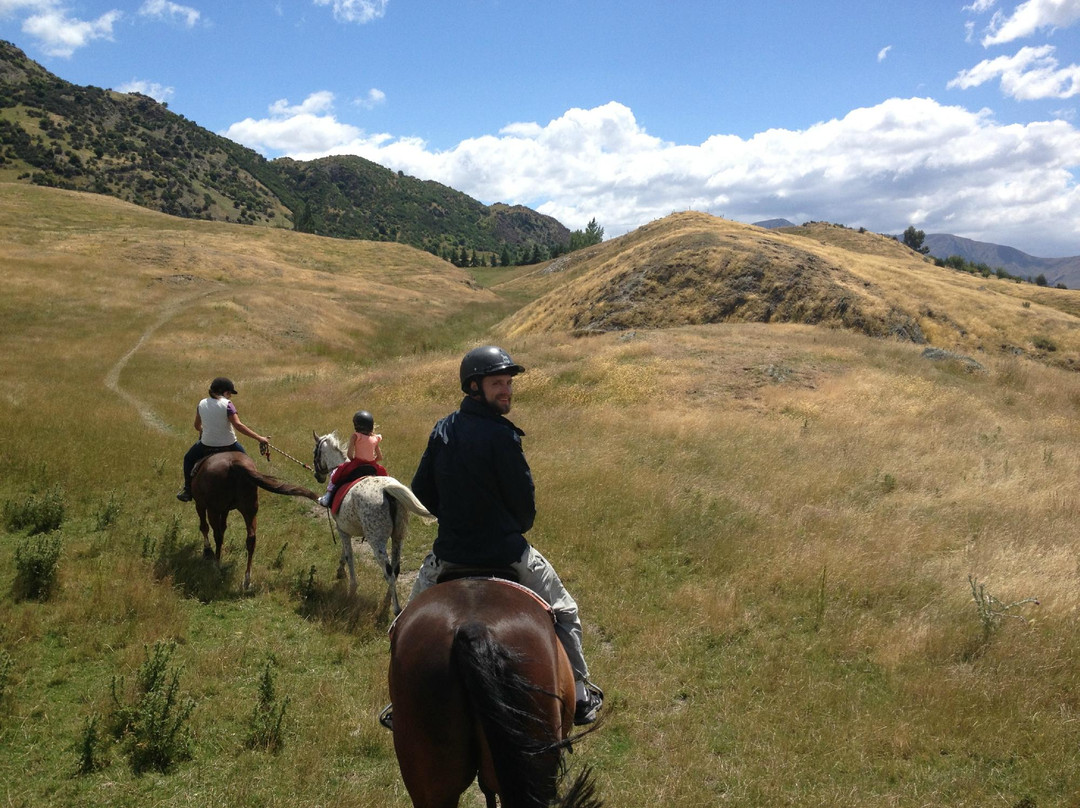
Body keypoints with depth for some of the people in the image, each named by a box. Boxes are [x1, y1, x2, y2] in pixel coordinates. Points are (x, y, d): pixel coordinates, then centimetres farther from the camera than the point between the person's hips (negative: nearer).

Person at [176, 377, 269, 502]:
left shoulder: (202, 404, 1)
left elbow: (197, 426, 14)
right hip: (228, 445, -3)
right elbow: (238, 425, -23)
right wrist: (259, 438, -24)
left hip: (206, 445, 3)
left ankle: (188, 491, 25)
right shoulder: (227, 404, -13)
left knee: (189, 459, 29)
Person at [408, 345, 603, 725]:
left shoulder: (443, 429, -2)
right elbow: (525, 507, -14)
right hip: (505, 553, -4)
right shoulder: (502, 435, -20)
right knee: (565, 612, 18)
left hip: (449, 553, 5)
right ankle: (580, 697, 23)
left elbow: (421, 491, 5)